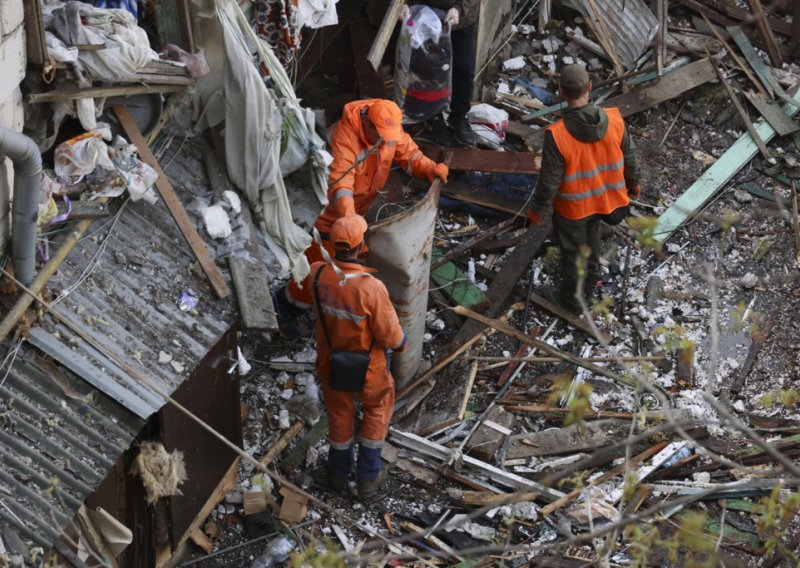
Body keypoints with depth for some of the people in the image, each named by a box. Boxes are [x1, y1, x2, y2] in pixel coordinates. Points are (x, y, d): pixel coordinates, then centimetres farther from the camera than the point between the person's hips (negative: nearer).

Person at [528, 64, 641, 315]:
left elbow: (549, 179, -23)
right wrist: (633, 182, 16)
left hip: (572, 206, -4)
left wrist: (538, 208, -6)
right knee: (591, 233, 34)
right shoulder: (614, 119, -21)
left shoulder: (557, 135, -34)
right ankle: (591, 278, 55)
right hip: (603, 198, 4)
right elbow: (629, 157, -4)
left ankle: (571, 298, 42)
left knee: (573, 250, 20)